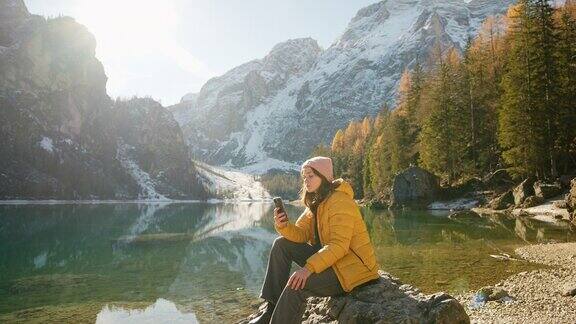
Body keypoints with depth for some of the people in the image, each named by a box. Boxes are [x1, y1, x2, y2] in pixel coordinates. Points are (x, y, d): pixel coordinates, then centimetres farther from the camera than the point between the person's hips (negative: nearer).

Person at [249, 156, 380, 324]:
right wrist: (283, 226, -18)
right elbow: (301, 234, 3)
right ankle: (271, 308, 0)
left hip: (352, 265, -9)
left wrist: (308, 268, -35)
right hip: (329, 257, 9)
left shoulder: (339, 201, -18)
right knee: (281, 243, -1)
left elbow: (339, 245, -27)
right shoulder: (316, 202, 10)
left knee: (297, 285, -29)